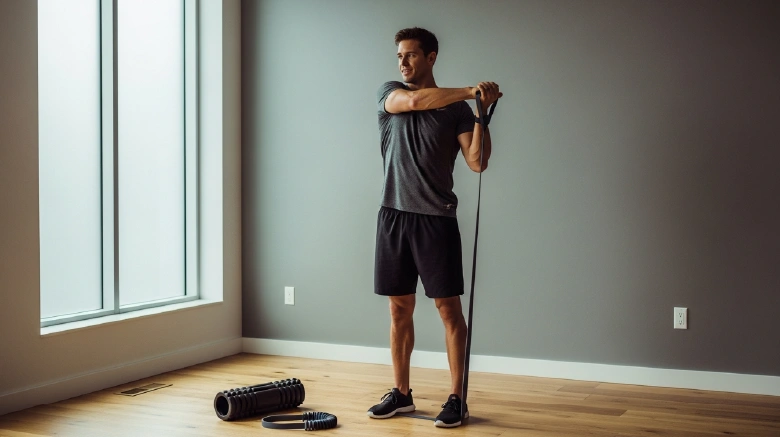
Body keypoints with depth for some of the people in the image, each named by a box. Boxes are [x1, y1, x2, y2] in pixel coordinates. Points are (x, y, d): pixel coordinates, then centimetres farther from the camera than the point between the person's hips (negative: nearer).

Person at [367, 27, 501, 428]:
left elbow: (477, 162, -6)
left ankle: (457, 398, 4)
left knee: (448, 307, -3)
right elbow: (413, 100, -15)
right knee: (399, 308, 9)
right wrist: (468, 90, -19)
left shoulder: (456, 110, 4)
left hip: (436, 218, -3)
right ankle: (401, 393, 20)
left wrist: (481, 112, -13)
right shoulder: (389, 94, 9)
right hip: (393, 215, 3)